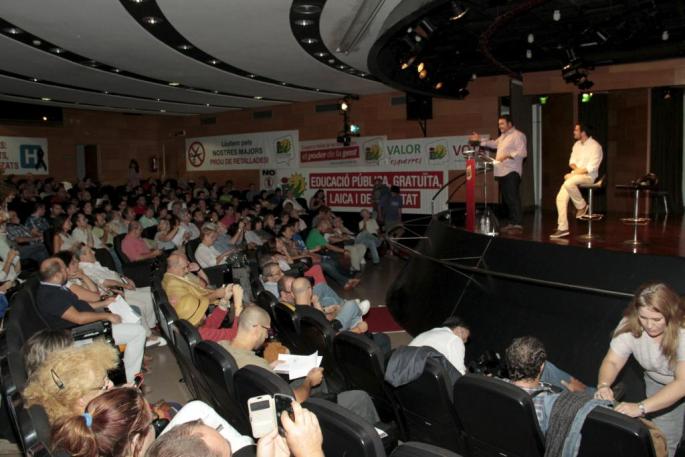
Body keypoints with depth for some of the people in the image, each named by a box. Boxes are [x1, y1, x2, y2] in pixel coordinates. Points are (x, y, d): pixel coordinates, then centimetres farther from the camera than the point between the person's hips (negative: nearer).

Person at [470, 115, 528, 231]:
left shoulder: (518, 135, -8)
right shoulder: (503, 136, 22)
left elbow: (523, 152, -17)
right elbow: (494, 144, 35)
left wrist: (508, 155, -25)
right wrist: (480, 140, 26)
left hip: (511, 172, -9)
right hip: (502, 172, 9)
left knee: (513, 197, -13)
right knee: (507, 198, 11)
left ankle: (518, 223, -12)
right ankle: (512, 222, 18)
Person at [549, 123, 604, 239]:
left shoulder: (595, 146, -11)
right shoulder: (577, 144, 12)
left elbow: (591, 168, -17)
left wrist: (573, 173, -18)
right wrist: (576, 168, -10)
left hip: (588, 176, -7)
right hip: (575, 174, 7)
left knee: (568, 183, -37)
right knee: (561, 197, -10)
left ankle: (581, 206, -11)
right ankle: (563, 228, -6)